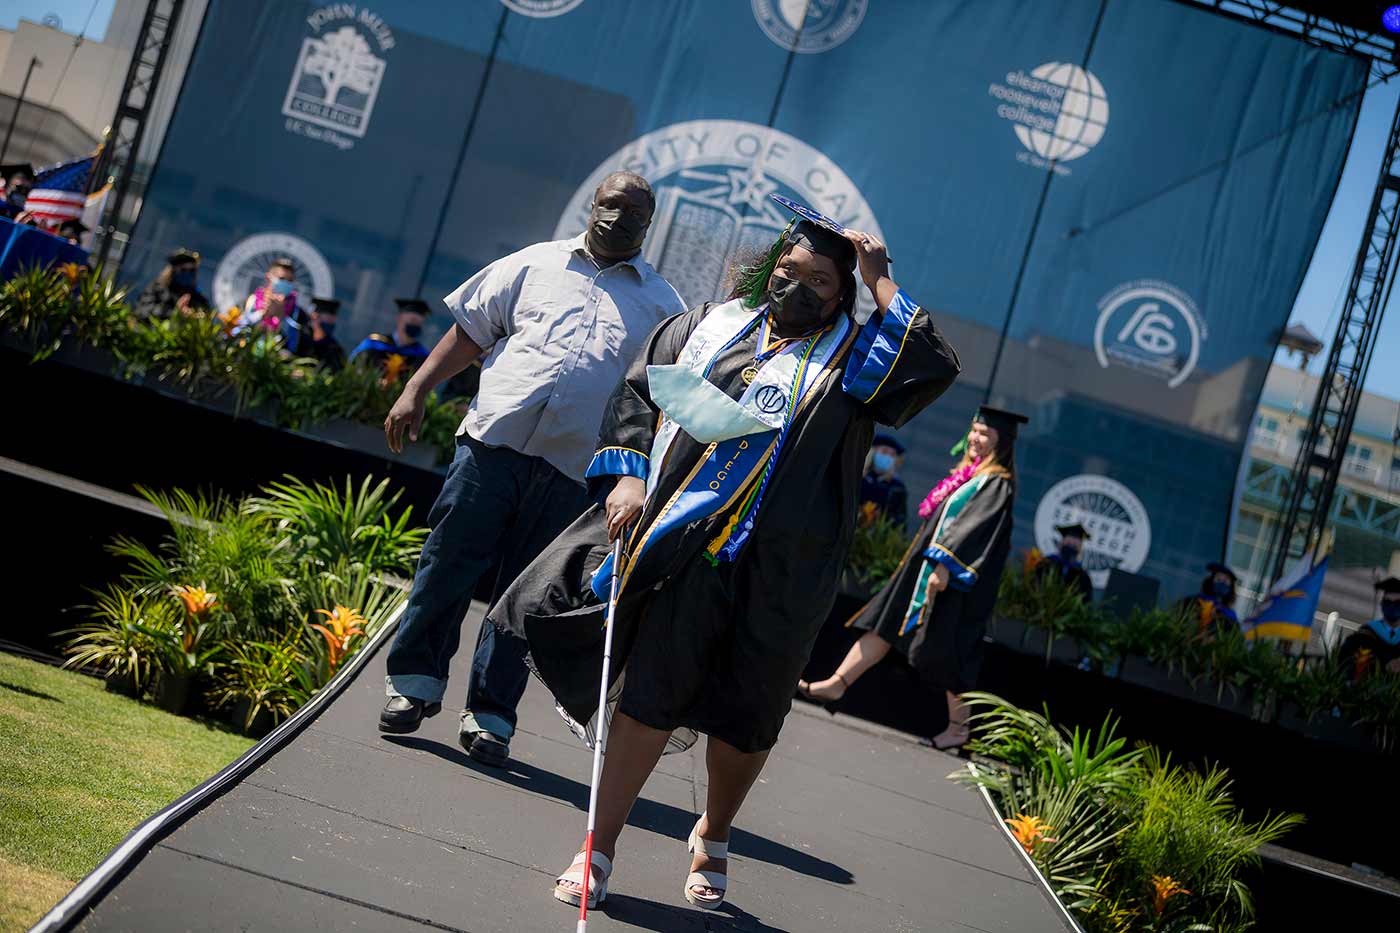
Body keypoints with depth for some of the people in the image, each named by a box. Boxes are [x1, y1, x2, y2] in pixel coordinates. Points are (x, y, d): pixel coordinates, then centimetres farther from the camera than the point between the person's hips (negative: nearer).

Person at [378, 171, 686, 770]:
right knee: (449, 563, -1)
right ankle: (415, 682, 12)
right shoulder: (537, 264, 14)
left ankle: (490, 715, 10)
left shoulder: (662, 304, 14)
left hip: (571, 468, 0)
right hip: (493, 439, 0)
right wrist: (415, 391, 6)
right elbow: (468, 333, 15)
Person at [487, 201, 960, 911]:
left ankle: (713, 838, 35)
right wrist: (627, 474, -3)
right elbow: (637, 393, 12)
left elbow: (936, 367, -11)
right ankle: (600, 852, 7)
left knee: (746, 718, 9)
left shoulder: (853, 357, 5)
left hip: (779, 571, 0)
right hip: (684, 547, 1)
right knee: (651, 693, -1)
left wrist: (880, 280, -4)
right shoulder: (712, 325, 12)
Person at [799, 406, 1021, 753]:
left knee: (949, 655, -3)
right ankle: (836, 685, 12)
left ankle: (958, 727, 8)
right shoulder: (968, 474, 14)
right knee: (884, 624, 9)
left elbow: (975, 529, -23)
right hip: (923, 569, 9)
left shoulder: (998, 485, -12)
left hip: (952, 582, -9)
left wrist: (945, 566, -29)